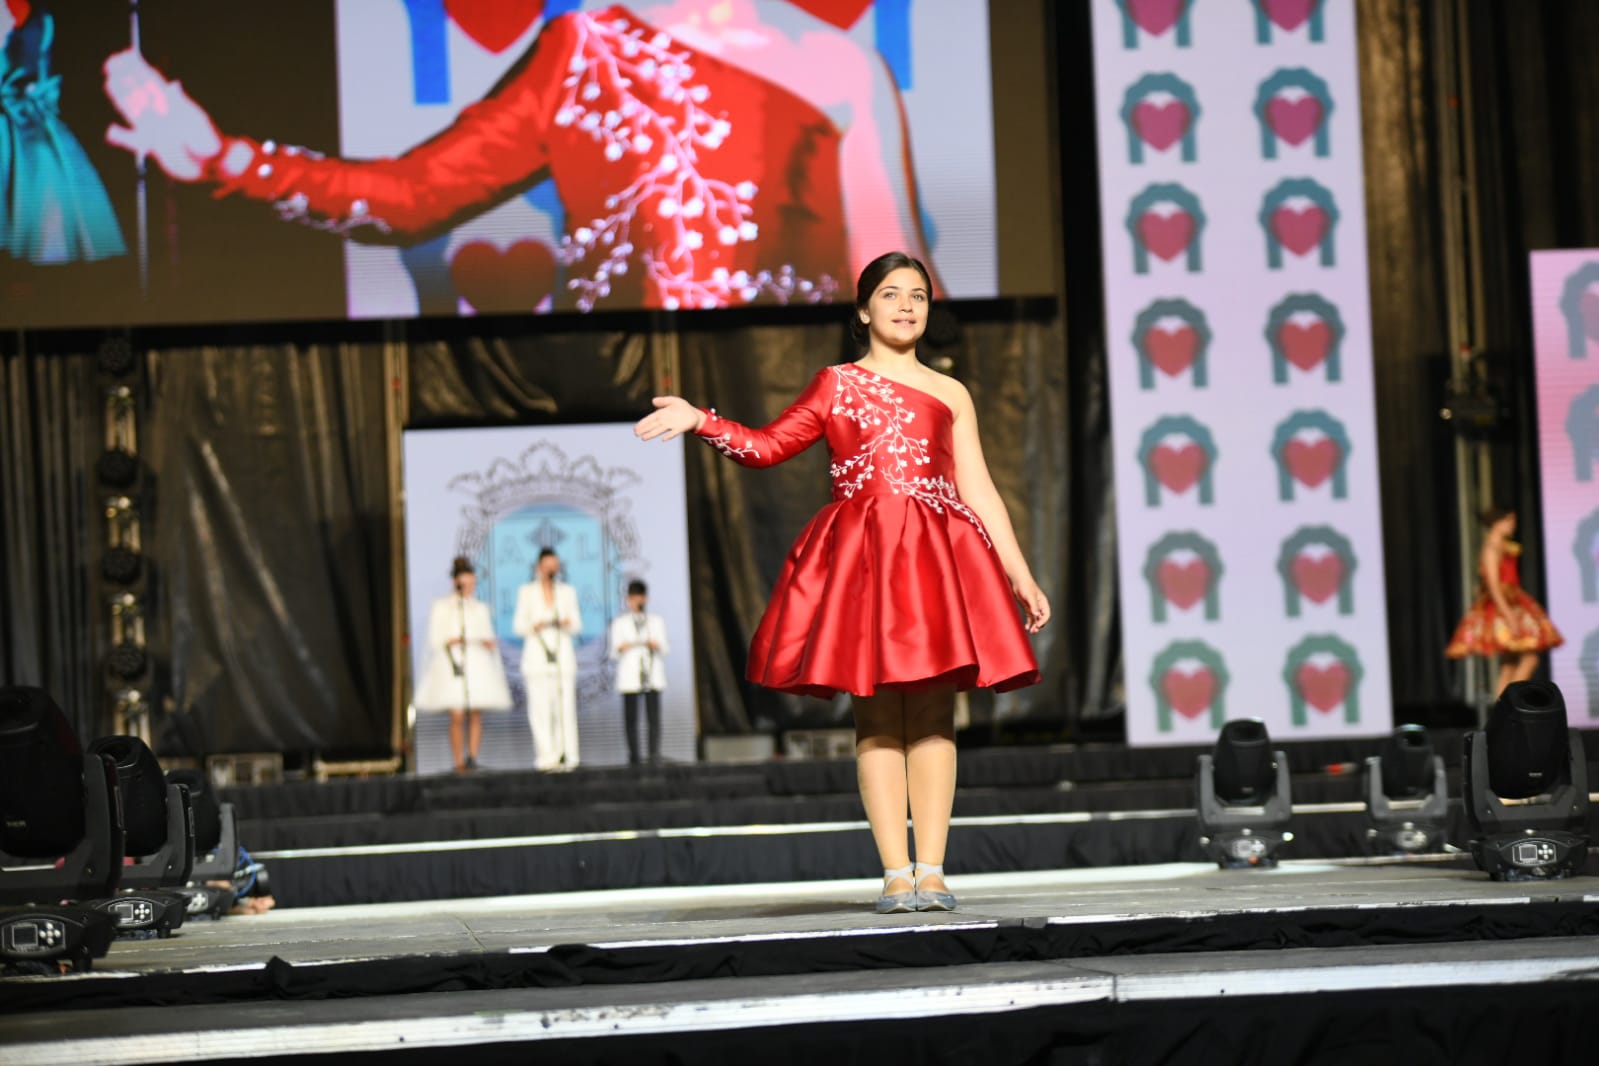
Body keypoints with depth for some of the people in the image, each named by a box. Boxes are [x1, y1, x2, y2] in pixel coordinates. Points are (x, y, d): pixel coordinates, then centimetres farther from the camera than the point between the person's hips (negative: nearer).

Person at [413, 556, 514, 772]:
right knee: (457, 716, -11)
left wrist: (490, 644, -3)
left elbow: (489, 638, 19)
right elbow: (435, 640, 2)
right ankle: (458, 762, -7)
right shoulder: (441, 607, 6)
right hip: (453, 664, -3)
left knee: (475, 714, -6)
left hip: (478, 665, 3)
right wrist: (449, 642, -17)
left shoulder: (480, 608, 17)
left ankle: (472, 756, -6)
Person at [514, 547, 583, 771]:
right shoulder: (526, 592, 5)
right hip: (536, 656, -2)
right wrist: (533, 627, -16)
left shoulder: (568, 591, 10)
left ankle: (566, 757, -3)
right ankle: (546, 757, -8)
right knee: (540, 707, -9)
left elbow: (577, 624, 10)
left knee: (565, 706, -6)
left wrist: (568, 623, -12)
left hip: (563, 654, 2)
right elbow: (518, 625, 4)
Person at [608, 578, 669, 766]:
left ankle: (655, 755, -9)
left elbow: (664, 650, 13)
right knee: (630, 717, -6)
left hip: (652, 675, 1)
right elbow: (613, 655, 8)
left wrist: (657, 646, -9)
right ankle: (633, 756, -1)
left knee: (654, 716, -8)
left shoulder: (657, 621, 18)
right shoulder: (619, 623, 12)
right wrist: (620, 649, -14)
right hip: (629, 677, -1)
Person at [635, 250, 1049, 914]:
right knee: (877, 715, -4)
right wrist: (700, 422, -1)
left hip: (936, 557, 1)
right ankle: (895, 874, -4)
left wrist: (1021, 577, 9)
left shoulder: (950, 396, 16)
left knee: (932, 712, -4)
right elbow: (767, 446, 13)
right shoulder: (836, 386, 15)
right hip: (858, 555, -1)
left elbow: (980, 492, 14)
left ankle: (931, 871, -4)